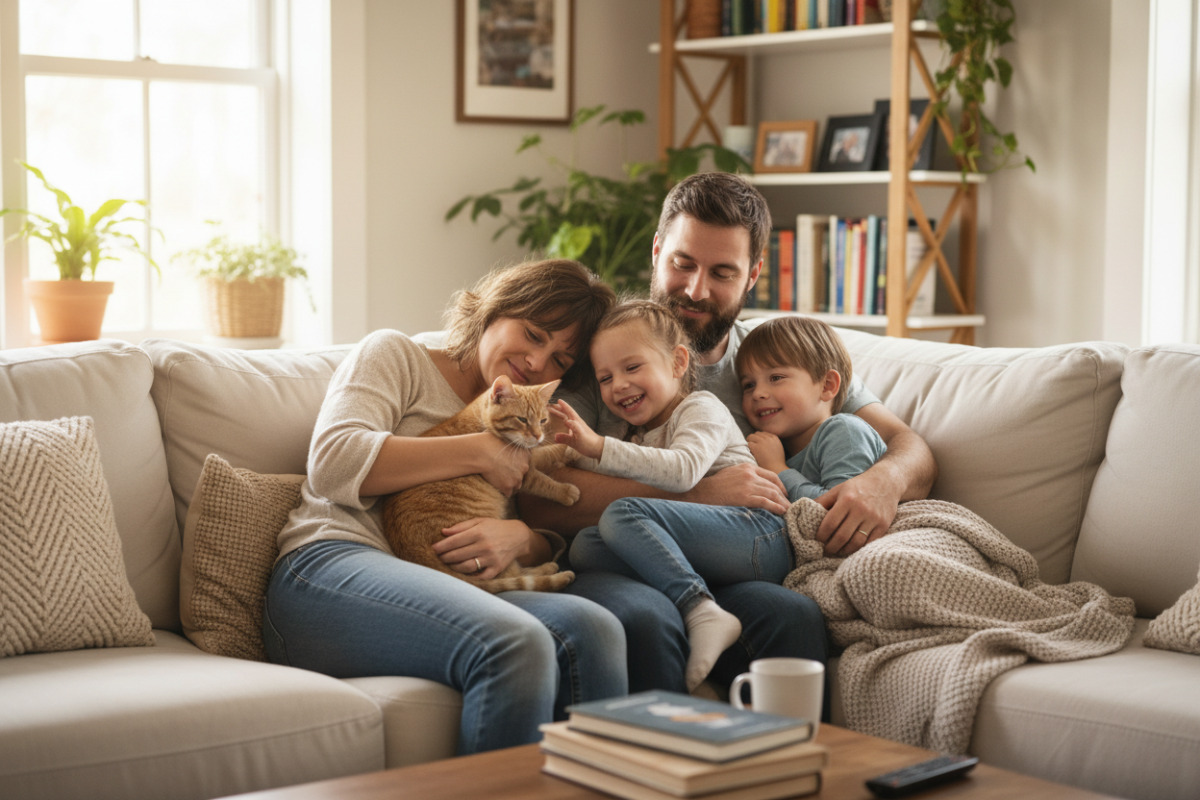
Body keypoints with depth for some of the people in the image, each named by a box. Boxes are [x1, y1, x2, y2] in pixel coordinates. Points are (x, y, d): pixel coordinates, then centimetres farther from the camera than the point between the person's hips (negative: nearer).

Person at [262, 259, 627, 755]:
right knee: (517, 643, -35)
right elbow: (333, 463, -5)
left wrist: (520, 540, -9)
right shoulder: (395, 356, 15)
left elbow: (552, 547, 17)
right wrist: (479, 453, -3)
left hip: (450, 591, 5)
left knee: (593, 630, -28)